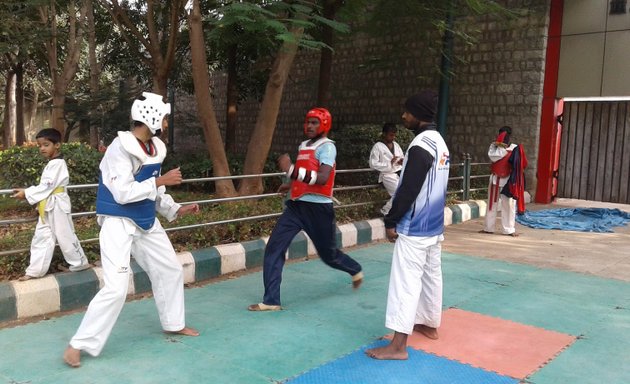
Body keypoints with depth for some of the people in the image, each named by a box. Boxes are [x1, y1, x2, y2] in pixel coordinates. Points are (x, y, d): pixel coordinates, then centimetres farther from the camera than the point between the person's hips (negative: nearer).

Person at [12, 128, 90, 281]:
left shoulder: (58, 164, -16)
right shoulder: (51, 164, 16)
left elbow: (47, 186, -21)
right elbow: (45, 186, 16)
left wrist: (26, 193, -18)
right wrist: (26, 192, 7)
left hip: (57, 206, -10)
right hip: (48, 207, 10)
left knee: (65, 237, 1)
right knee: (41, 237, 9)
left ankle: (80, 263, 17)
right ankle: (35, 270, 13)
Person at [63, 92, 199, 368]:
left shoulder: (154, 148, 5)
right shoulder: (120, 148, -20)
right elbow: (123, 193, -26)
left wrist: (177, 209, 5)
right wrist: (161, 181, -21)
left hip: (146, 222, 9)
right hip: (119, 224, -9)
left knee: (171, 271, 18)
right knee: (116, 288, -14)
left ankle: (173, 323, 38)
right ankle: (78, 345, 1)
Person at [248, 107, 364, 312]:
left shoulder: (327, 147, -13)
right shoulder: (303, 146, 13)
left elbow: (322, 178, -28)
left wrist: (291, 170, -32)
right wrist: (292, 185, 24)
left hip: (318, 208, -7)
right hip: (296, 206, 7)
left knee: (328, 254, 12)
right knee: (274, 248, -7)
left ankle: (356, 271, 45)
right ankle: (271, 300, -1)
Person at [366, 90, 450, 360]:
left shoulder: (421, 145, -20)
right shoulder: (440, 142, 11)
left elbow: (408, 190, -22)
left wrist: (391, 221, -13)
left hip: (414, 228, -10)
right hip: (434, 225, 10)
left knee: (406, 281, -7)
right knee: (431, 275, 19)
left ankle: (398, 345, -4)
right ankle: (430, 325, 35)